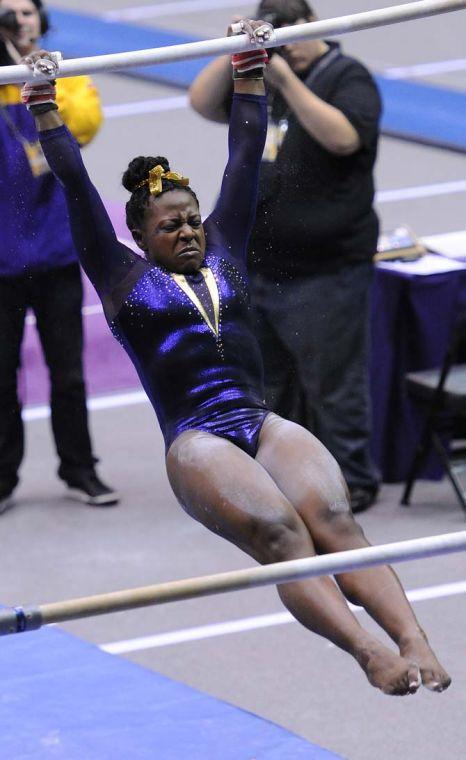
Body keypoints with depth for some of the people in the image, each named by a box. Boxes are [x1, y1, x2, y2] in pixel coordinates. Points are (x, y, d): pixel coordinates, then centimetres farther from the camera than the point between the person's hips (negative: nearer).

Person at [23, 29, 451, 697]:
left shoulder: (222, 254, 24)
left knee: (333, 517, -25)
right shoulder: (124, 280, 14)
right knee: (279, 530, -31)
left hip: (263, 425, 4)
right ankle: (368, 653, -47)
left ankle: (415, 642, -44)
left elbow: (246, 153, 27)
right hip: (196, 440, -4)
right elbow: (75, 183, 12)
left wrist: (250, 69, 29)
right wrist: (43, 104, 12)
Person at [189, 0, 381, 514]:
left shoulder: (347, 77, -7)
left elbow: (343, 137, -24)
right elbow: (204, 103, 5)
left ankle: (351, 483, 7)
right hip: (258, 266, 7)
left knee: (332, 384, -3)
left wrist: (287, 80, -26)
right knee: (269, 380, 16)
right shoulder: (259, 76, 13)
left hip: (325, 272, -7)